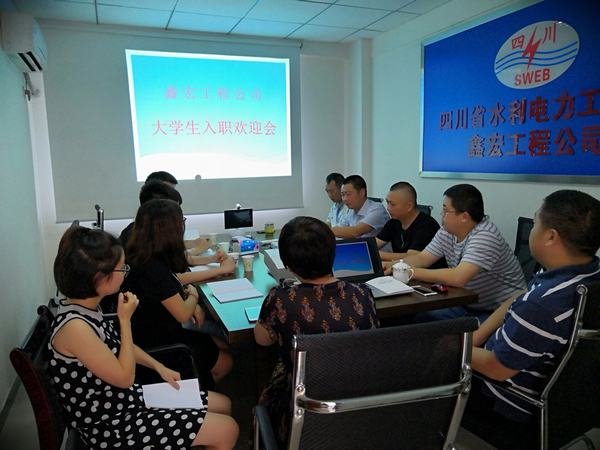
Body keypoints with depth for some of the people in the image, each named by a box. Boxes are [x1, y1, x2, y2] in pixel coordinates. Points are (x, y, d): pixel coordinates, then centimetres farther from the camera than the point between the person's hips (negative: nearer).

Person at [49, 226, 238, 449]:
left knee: (223, 405, 11)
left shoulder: (87, 308, -2)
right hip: (113, 426, -8)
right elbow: (124, 377, -20)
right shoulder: (74, 326, -30)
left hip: (128, 398, 8)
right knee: (227, 430, -7)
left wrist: (160, 367, 9)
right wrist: (126, 319, -18)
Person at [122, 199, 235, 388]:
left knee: (222, 346, 16)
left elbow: (177, 278, 13)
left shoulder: (146, 259, -4)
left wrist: (220, 270, 10)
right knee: (224, 362, 8)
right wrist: (193, 295, -4)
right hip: (157, 347, -8)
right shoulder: (154, 269, -33)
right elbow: (183, 314, -26)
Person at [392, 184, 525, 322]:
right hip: (468, 305, 8)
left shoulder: (485, 236, -25)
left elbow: (458, 278, -35)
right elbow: (422, 258, 6)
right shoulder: (447, 231, 0)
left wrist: (413, 272, -28)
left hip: (500, 311, -7)